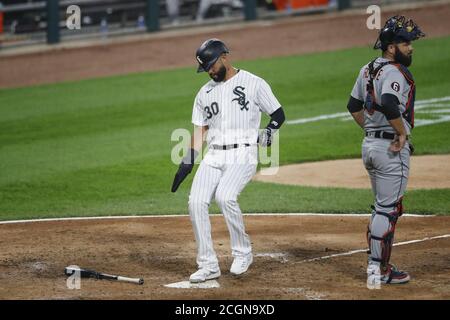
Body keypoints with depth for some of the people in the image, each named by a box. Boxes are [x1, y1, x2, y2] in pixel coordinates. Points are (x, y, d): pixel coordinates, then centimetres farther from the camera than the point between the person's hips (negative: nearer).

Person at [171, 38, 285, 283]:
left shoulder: (254, 84, 1)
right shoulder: (205, 92, 16)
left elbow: (278, 114, 5)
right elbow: (200, 129, 18)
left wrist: (270, 131, -16)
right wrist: (188, 162, 8)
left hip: (243, 154, -5)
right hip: (213, 157, 5)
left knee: (224, 196, -29)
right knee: (196, 202, -13)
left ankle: (243, 253, -10)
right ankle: (208, 265, -4)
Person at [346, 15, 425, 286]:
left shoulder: (368, 69, 12)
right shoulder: (394, 72, -17)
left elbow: (354, 106, 20)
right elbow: (390, 105, -33)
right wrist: (402, 132, -21)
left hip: (370, 144, 10)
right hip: (393, 149, -10)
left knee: (383, 207, 18)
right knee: (388, 209, -4)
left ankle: (379, 266, 22)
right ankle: (378, 269, -2)